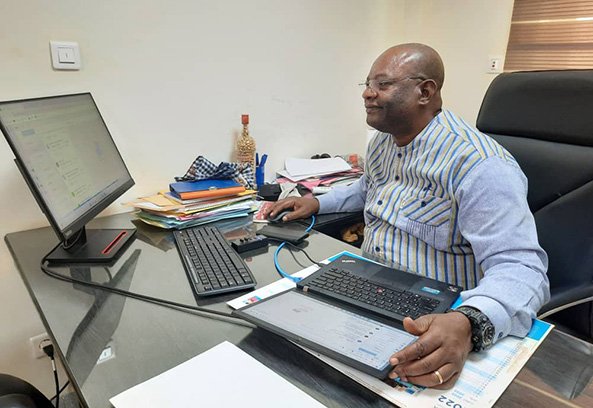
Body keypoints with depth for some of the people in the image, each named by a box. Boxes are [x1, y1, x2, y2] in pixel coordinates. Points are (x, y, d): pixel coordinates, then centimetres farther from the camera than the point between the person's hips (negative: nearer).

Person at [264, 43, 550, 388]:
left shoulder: (480, 166, -22)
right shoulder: (382, 142, 7)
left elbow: (520, 267, -27)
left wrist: (467, 324, -47)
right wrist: (317, 203, 12)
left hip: (437, 325, -7)